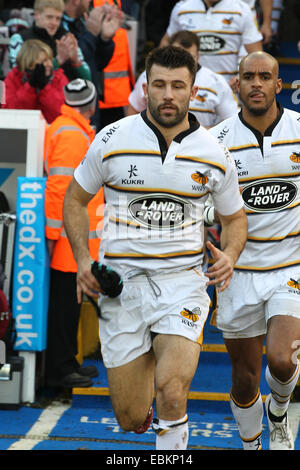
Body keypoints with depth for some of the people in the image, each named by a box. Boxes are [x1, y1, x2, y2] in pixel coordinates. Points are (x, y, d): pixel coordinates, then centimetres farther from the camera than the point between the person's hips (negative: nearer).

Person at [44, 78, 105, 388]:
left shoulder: (75, 131, 16)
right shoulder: (70, 135, -16)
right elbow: (59, 187, -20)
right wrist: (52, 232, -20)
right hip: (70, 238, -10)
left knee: (69, 301, 15)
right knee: (65, 302, -3)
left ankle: (66, 363, 24)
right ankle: (59, 369, 3)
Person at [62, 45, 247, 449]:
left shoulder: (214, 154, 0)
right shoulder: (112, 140, -3)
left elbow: (235, 217, 14)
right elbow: (75, 199, 10)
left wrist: (229, 256, -7)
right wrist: (82, 260, -3)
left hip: (183, 281, -1)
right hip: (122, 283, 1)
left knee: (171, 395, -24)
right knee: (132, 420, 4)